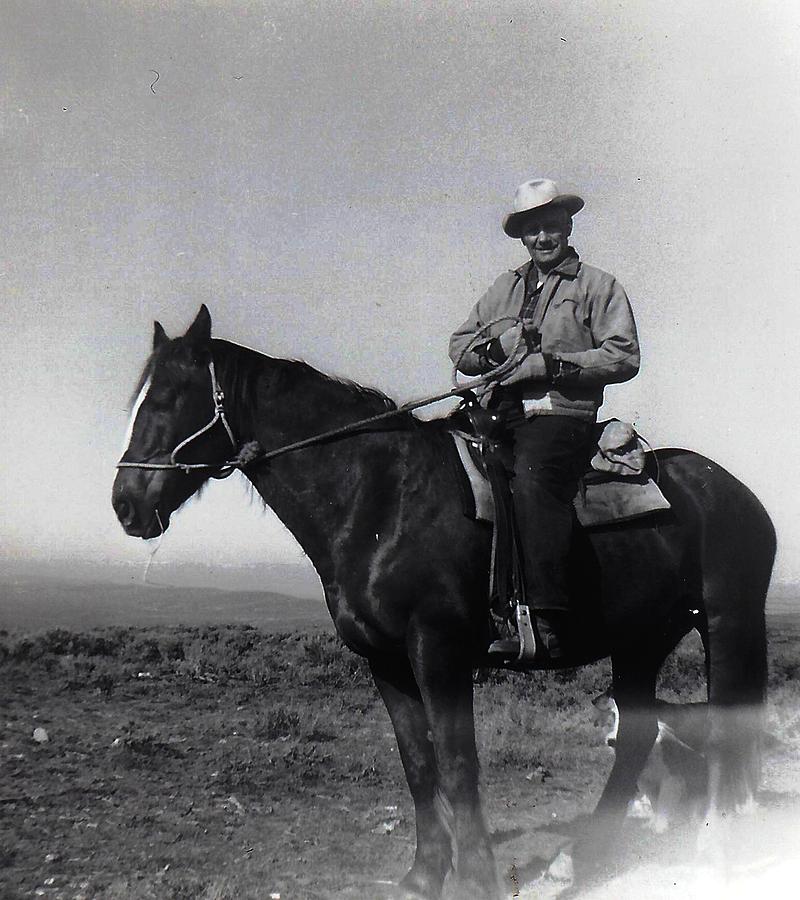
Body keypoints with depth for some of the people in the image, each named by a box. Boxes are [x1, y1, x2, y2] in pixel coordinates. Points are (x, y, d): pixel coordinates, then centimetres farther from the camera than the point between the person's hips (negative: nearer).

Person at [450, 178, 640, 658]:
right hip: (504, 415, 5)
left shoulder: (599, 285, 11)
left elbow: (624, 356, -1)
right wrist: (493, 348, -2)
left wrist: (551, 364, -11)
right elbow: (459, 348, 22)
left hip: (563, 415, -5)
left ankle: (550, 615, -34)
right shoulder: (505, 287, 24)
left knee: (532, 478, -34)